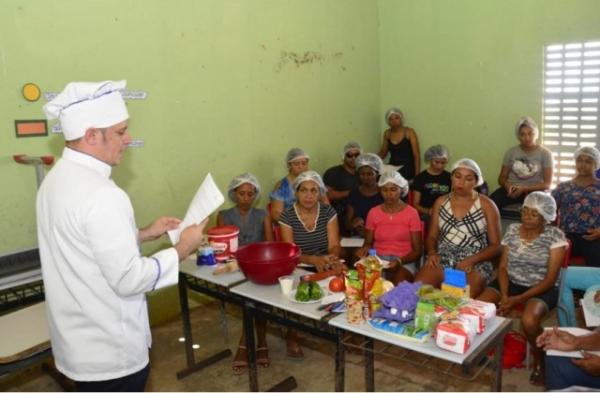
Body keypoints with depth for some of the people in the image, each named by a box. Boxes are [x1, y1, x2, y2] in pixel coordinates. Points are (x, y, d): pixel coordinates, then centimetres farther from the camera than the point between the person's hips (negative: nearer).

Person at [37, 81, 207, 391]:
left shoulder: (57, 180, 3)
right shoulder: (100, 194, -28)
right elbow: (128, 279, -26)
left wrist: (143, 235, 8)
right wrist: (182, 249, -15)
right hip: (109, 351, -9)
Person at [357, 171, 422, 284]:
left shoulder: (411, 213, 1)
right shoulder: (373, 213, 9)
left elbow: (417, 250, 0)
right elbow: (368, 242, 15)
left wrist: (400, 261, -18)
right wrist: (365, 249, -10)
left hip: (404, 262, -2)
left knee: (398, 283, -35)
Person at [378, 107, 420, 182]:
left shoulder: (409, 132, -5)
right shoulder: (387, 133, 6)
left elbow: (416, 155, -6)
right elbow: (382, 153, 17)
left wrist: (417, 176, -11)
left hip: (408, 172, -3)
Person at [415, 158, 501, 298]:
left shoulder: (487, 205, 3)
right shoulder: (441, 202, 12)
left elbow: (495, 246, 1)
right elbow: (431, 237, 14)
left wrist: (471, 260, -15)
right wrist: (432, 253, -9)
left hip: (475, 264, -2)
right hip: (442, 259, 3)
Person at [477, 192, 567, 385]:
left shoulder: (555, 236, -9)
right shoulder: (512, 230, 2)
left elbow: (550, 279, -12)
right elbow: (503, 267, 3)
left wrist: (518, 299, -21)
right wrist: (504, 295, -15)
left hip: (542, 288, -3)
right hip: (511, 282, 4)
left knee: (529, 321, -34)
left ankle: (540, 360, -1)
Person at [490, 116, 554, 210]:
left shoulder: (545, 153, 3)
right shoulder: (511, 152, 10)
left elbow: (547, 184, -3)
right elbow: (502, 178, 11)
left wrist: (524, 189, -18)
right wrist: (508, 186, -13)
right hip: (512, 189, 2)